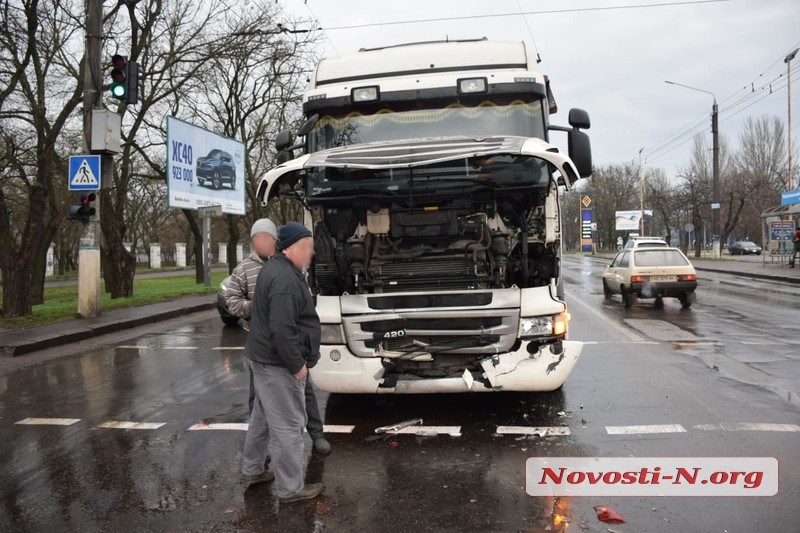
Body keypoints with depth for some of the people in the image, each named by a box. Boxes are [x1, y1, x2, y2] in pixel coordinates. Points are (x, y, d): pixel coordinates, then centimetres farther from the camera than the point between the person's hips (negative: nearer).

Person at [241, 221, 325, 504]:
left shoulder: (276, 269, 12)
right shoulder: (285, 279, -23)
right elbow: (282, 329, -28)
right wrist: (297, 365, -19)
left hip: (265, 359, 11)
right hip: (279, 364, -11)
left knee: (263, 417, 22)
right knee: (288, 425, -2)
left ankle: (252, 469, 37)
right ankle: (290, 489, 7)